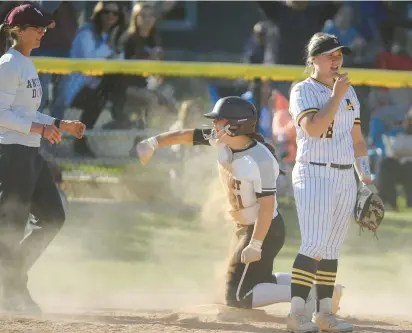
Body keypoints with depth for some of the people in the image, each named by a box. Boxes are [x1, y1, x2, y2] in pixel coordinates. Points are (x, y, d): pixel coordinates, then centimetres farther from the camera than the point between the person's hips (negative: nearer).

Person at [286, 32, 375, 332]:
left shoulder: (349, 93, 15)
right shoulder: (303, 91, -5)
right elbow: (314, 128, -21)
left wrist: (365, 176, 14)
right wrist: (336, 96, -18)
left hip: (346, 178, 7)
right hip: (314, 174, -7)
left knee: (332, 247, 7)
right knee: (315, 243, -17)